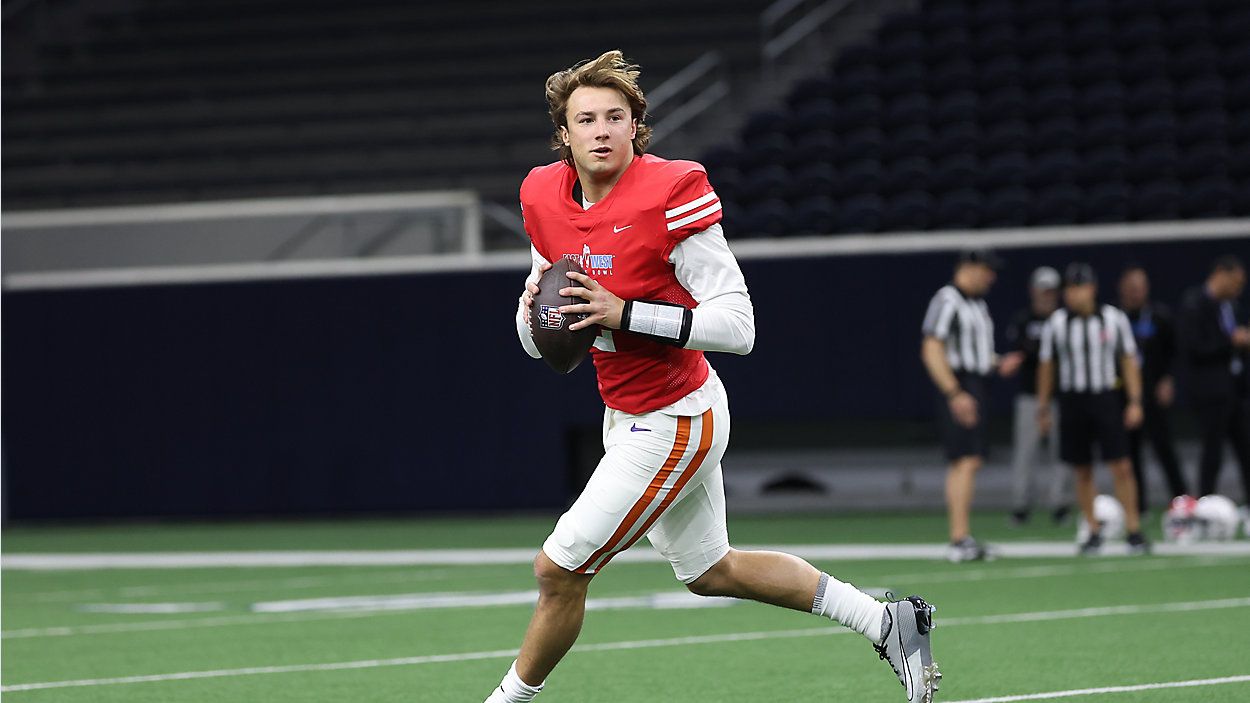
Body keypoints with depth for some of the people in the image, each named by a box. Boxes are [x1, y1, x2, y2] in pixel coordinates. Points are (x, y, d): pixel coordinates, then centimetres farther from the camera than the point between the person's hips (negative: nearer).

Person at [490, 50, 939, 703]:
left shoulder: (671, 194, -23)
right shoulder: (545, 198, -1)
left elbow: (737, 326, -25)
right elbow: (539, 344, 10)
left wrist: (625, 313, -31)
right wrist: (534, 311, -13)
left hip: (675, 423, -9)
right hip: (627, 419, 9)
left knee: (558, 570, -6)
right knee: (711, 571, 22)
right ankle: (888, 621, 32)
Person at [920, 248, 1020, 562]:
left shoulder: (977, 303, 19)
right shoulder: (946, 300, -11)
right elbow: (931, 351, -18)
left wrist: (999, 364, 11)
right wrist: (955, 394, -23)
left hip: (974, 390, 10)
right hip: (958, 388, -10)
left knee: (966, 464, 11)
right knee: (966, 462, -15)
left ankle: (960, 541, 15)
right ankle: (960, 540, -17)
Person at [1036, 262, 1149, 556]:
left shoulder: (1114, 319, 1)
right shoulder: (1056, 323, 2)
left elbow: (1129, 361, 6)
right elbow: (1046, 366, 9)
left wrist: (1135, 402, 0)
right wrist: (1043, 408, 9)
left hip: (1107, 398, -1)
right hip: (1072, 400, 1)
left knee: (1121, 466, -8)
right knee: (1082, 471, 4)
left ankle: (1134, 530, -2)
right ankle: (1093, 532, 12)